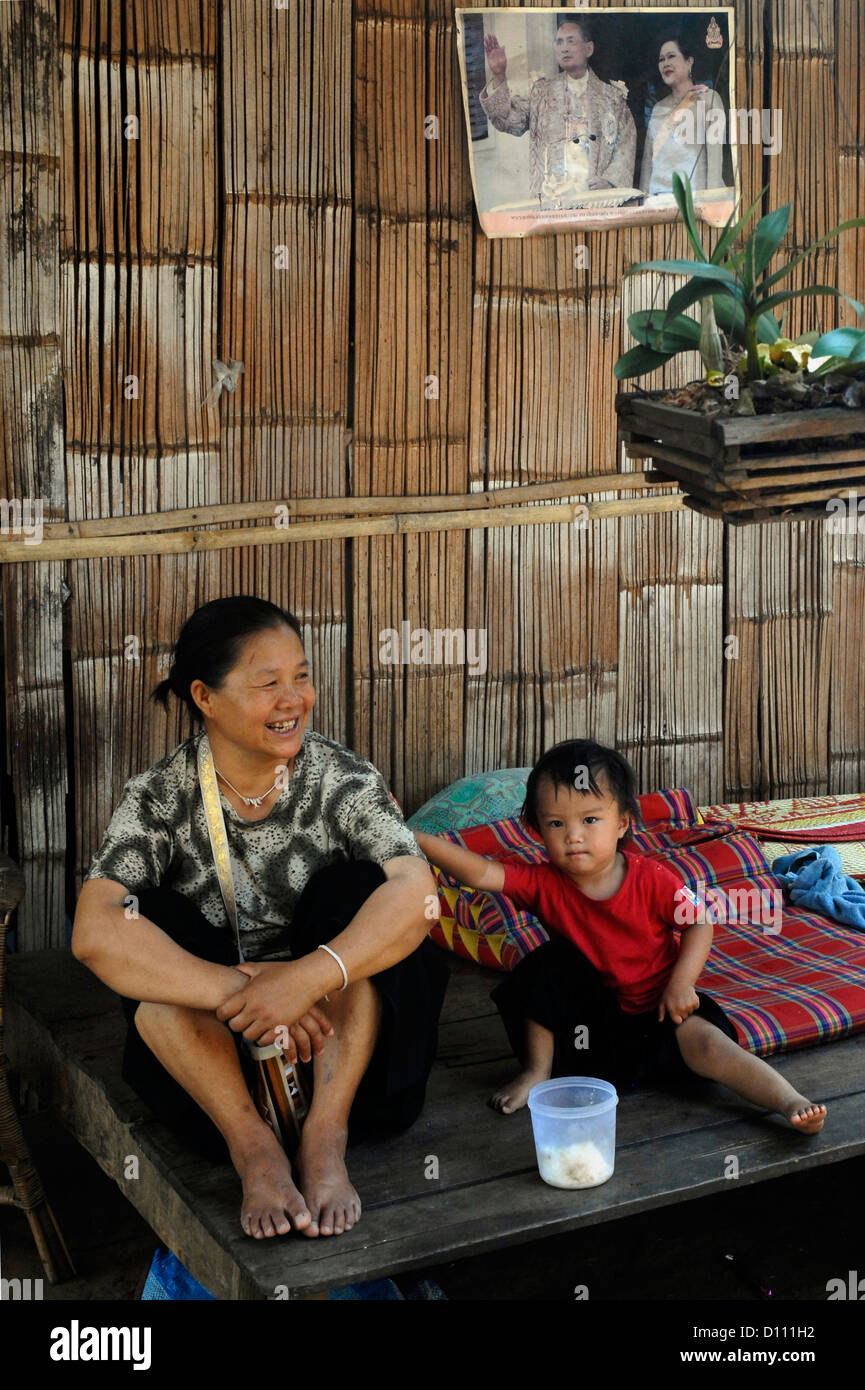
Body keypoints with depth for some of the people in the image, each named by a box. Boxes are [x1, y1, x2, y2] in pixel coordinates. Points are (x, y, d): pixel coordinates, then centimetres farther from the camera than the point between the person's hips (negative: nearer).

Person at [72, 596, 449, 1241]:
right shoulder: (162, 795, -9)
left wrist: (310, 976, -44)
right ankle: (252, 1145, -28)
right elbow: (94, 931, -26)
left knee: (351, 887, -23)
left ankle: (327, 1136, -28)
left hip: (346, 1034, 0)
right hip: (207, 1046, 0)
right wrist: (237, 990, -39)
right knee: (154, 922, -23)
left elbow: (417, 891, -27)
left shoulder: (342, 777, -9)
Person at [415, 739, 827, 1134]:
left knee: (701, 1038, -27)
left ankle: (790, 1102, -30)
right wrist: (414, 838, -37)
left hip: (655, 1007, -1)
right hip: (589, 1008, 1)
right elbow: (480, 872, -25)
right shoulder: (544, 884, -14)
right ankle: (538, 1071, -8)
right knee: (550, 963, -22)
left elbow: (700, 921, -7)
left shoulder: (651, 880, -16)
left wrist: (681, 984, -18)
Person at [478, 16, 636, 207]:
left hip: (598, 198, 0)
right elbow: (509, 120, 6)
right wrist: (499, 77, -6)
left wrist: (610, 181, -5)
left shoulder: (612, 96, 16)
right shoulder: (542, 92, 19)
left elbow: (626, 147, 11)